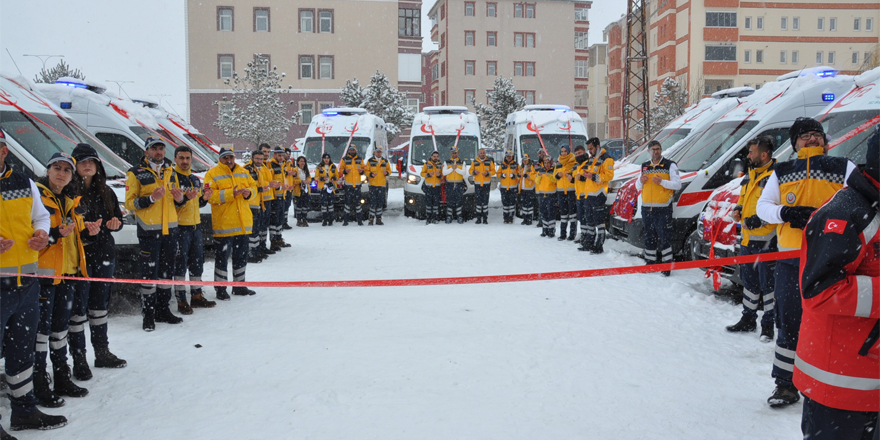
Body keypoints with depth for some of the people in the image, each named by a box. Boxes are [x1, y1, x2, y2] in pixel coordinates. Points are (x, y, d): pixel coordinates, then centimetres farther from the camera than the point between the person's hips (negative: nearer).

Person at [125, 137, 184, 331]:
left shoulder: (170, 172, 13)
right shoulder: (136, 173, -4)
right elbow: (129, 203, -9)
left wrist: (180, 198, -1)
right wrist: (151, 198, -22)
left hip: (170, 228, 6)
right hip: (149, 229, -6)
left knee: (167, 270, 12)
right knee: (149, 272, -2)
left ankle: (163, 310, 23)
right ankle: (149, 314, 7)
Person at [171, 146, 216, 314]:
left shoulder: (195, 179, 16)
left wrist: (204, 198, 3)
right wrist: (185, 198, -28)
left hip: (195, 225, 8)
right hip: (180, 226, -8)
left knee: (197, 261, 13)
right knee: (180, 263, -4)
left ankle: (196, 296, 24)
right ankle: (181, 300, 2)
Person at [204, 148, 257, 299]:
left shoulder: (243, 172, 12)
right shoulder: (212, 174, -5)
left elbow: (253, 186, 16)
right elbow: (210, 195, -15)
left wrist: (249, 192, -7)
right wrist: (231, 193, -24)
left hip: (243, 224, 6)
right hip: (223, 223, -6)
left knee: (241, 256, 16)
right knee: (222, 256, 0)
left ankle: (239, 285, 29)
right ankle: (220, 288, 10)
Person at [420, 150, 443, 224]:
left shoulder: (441, 165, 11)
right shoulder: (427, 164, 6)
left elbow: (443, 176, 12)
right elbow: (422, 173, 5)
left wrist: (440, 175, -11)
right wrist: (428, 174, -13)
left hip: (437, 187, 2)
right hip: (428, 187, -2)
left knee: (436, 203, 0)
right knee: (428, 202, -4)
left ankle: (434, 218, 5)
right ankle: (428, 218, -1)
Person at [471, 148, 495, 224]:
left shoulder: (489, 161, 4)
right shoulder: (474, 162, 7)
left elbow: (493, 171, 4)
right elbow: (470, 171, 10)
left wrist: (488, 173, -15)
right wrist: (474, 172, -12)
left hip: (486, 184, -1)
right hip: (477, 184, 1)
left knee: (485, 201, -2)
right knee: (478, 201, 3)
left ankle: (485, 218, 2)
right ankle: (479, 218, 9)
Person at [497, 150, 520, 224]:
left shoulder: (516, 165, 4)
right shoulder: (502, 165, 10)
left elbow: (519, 174, 5)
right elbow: (498, 173, 15)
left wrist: (515, 176, -14)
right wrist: (501, 175, -6)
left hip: (513, 187, -2)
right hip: (504, 187, 2)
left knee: (512, 201, -6)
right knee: (505, 202, 3)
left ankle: (511, 218, 0)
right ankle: (506, 218, 11)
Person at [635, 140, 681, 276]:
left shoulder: (670, 165, 0)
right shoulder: (645, 166, 15)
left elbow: (677, 184, -7)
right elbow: (638, 187, 18)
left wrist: (661, 181, -20)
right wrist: (640, 181, -5)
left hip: (663, 209, -5)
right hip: (646, 208, 5)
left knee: (664, 238, -5)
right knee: (649, 238, 12)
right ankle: (650, 263, 22)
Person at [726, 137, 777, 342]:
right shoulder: (750, 175, 14)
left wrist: (759, 219, -25)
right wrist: (738, 209, 7)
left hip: (766, 241, -9)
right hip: (748, 239, 9)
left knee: (767, 283, 0)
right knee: (749, 280, 17)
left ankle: (768, 324, 11)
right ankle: (748, 320, 29)